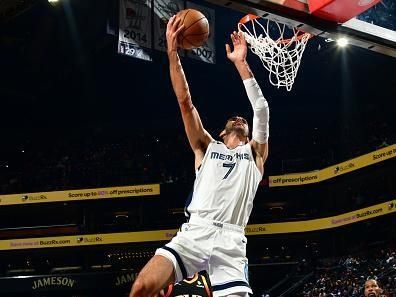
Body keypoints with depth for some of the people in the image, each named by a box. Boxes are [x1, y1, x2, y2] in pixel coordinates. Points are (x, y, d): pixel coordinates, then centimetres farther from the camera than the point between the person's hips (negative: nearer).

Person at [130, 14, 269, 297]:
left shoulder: (255, 153, 24)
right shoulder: (207, 146, 25)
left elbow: (262, 110, 10)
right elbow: (185, 101, 16)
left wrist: (241, 63, 7)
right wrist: (172, 51, 9)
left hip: (231, 241, 0)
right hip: (195, 232, 0)